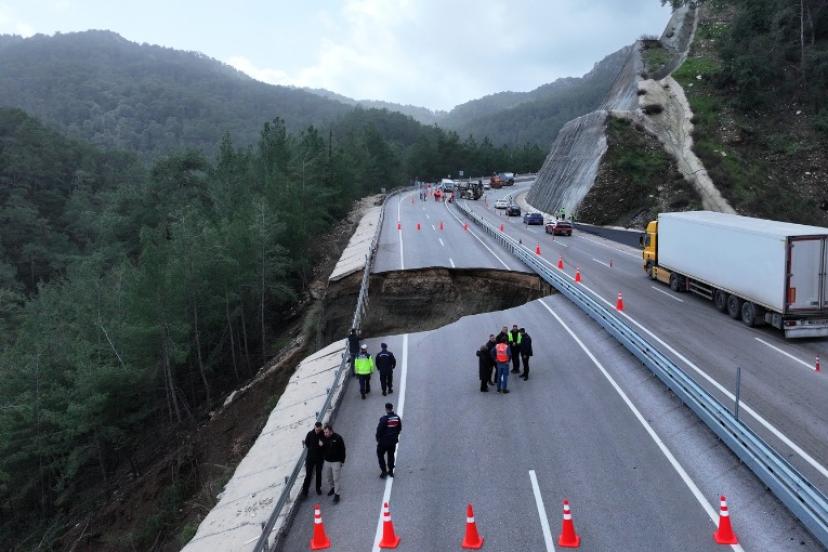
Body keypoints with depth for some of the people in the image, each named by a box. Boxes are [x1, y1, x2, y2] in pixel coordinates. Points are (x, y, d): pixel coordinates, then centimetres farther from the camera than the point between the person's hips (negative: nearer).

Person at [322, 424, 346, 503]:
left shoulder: (338, 438, -18)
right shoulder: (324, 437, -6)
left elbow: (342, 450, -10)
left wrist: (342, 461, -9)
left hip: (336, 462, -5)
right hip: (327, 461, 5)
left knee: (336, 479, -2)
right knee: (328, 478, 17)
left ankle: (337, 494, 11)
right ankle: (333, 487, 43)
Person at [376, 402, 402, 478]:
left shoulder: (384, 419, -23)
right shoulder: (397, 418, -7)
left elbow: (379, 430, -17)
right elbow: (399, 428, 5)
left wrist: (378, 440, -2)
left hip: (384, 441, -5)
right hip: (393, 441, 5)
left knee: (380, 455, 14)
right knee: (391, 455, 21)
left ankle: (384, 471, 11)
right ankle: (391, 471, 29)